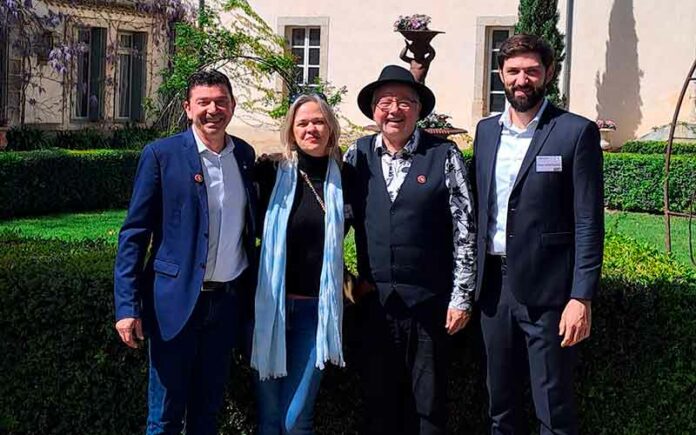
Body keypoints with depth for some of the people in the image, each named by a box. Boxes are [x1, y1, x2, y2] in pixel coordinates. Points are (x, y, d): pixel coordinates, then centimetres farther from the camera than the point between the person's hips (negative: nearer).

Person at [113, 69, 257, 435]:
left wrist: (251, 288, 6)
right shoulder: (161, 155, -7)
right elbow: (134, 233, -7)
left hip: (228, 299, 4)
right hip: (177, 300, -4)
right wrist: (127, 306, -13)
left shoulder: (245, 155, 7)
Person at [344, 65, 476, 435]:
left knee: (428, 401, 9)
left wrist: (461, 296, -7)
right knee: (378, 398, 13)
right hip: (374, 299, 3)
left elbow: (464, 230, -5)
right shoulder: (357, 156, 4)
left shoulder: (444, 156, -6)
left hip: (429, 300, -3)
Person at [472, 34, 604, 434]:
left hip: (546, 289, -5)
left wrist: (582, 297, -15)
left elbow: (589, 223, -10)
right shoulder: (486, 130, 10)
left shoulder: (577, 132, -7)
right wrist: (473, 281, 10)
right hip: (493, 284, 5)